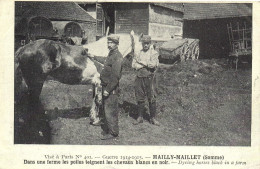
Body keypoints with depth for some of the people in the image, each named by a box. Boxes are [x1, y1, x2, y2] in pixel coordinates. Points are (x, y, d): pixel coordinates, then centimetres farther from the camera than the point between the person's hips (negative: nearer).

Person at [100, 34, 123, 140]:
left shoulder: (117, 57, -16)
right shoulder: (111, 54, 15)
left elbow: (115, 76, -22)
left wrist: (108, 89, -22)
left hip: (111, 89, -10)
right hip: (106, 87, 10)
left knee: (110, 111, -4)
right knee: (105, 110, 17)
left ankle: (113, 132, 5)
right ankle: (106, 129, 28)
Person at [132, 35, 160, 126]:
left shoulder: (154, 53, 0)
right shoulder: (138, 53, 10)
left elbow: (153, 64, -16)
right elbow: (134, 65, 0)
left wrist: (141, 62, -8)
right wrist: (147, 64, -8)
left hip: (150, 78, -3)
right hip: (139, 78, 3)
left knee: (152, 99, 0)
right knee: (140, 99, 8)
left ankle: (153, 118, 9)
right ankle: (140, 117, 19)